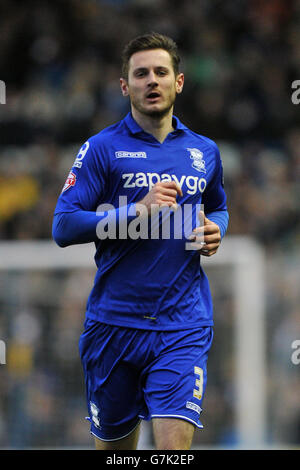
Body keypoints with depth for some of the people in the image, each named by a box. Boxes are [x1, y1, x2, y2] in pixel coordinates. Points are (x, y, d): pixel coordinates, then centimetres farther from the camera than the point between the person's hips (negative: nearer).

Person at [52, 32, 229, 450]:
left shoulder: (205, 152, 11)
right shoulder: (102, 148, 0)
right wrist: (138, 211, -17)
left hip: (183, 326, 1)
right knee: (114, 444, 11)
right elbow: (63, 227, -7)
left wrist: (216, 230, 6)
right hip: (115, 321, -1)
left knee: (174, 444, -16)